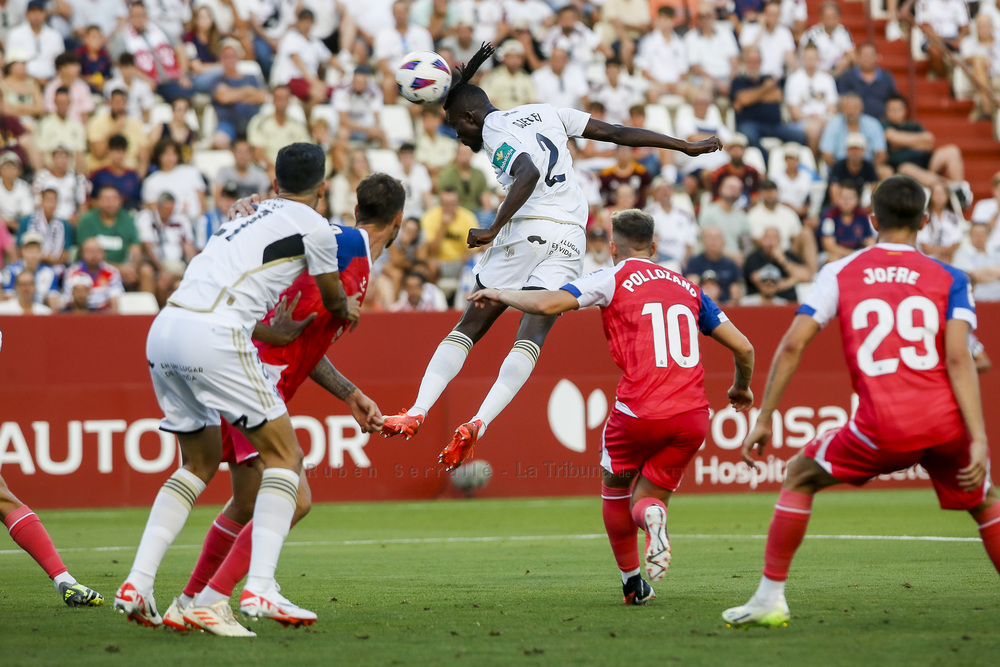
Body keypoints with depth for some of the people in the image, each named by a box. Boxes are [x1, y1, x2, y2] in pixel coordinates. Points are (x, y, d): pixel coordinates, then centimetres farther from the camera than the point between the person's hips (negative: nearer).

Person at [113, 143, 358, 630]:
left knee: (201, 461, 21)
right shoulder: (314, 226, 7)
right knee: (284, 456, 3)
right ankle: (260, 589, -10)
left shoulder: (252, 214, 29)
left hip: (164, 330, 7)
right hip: (213, 335, -7)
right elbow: (334, 300, 23)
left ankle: (138, 584, 9)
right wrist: (347, 310, 48)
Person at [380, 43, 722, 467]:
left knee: (468, 329, 5)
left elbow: (529, 173, -20)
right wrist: (686, 146, 28)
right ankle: (477, 424, -23)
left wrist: (493, 229, -21)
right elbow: (617, 133, 22)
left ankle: (417, 412, -3)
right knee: (531, 338, -6)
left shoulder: (494, 133, 0)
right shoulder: (545, 113, 21)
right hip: (571, 237, 5)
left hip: (528, 227, -5)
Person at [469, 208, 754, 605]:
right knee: (644, 499, 15)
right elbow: (743, 347, 17)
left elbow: (549, 304, -9)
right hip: (692, 416, 3)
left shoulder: (614, 279, 5)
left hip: (639, 411, -3)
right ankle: (652, 514, -21)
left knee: (615, 487, 23)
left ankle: (632, 583, 18)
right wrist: (741, 388, 38)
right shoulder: (686, 287, 19)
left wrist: (500, 296, 9)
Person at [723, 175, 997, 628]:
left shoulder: (839, 273, 10)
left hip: (882, 429, -1)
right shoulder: (948, 278, 8)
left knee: (800, 477, 20)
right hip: (945, 421, 1)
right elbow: (957, 359, -5)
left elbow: (792, 345, 2)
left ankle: (770, 598, 13)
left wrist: (764, 420, 9)